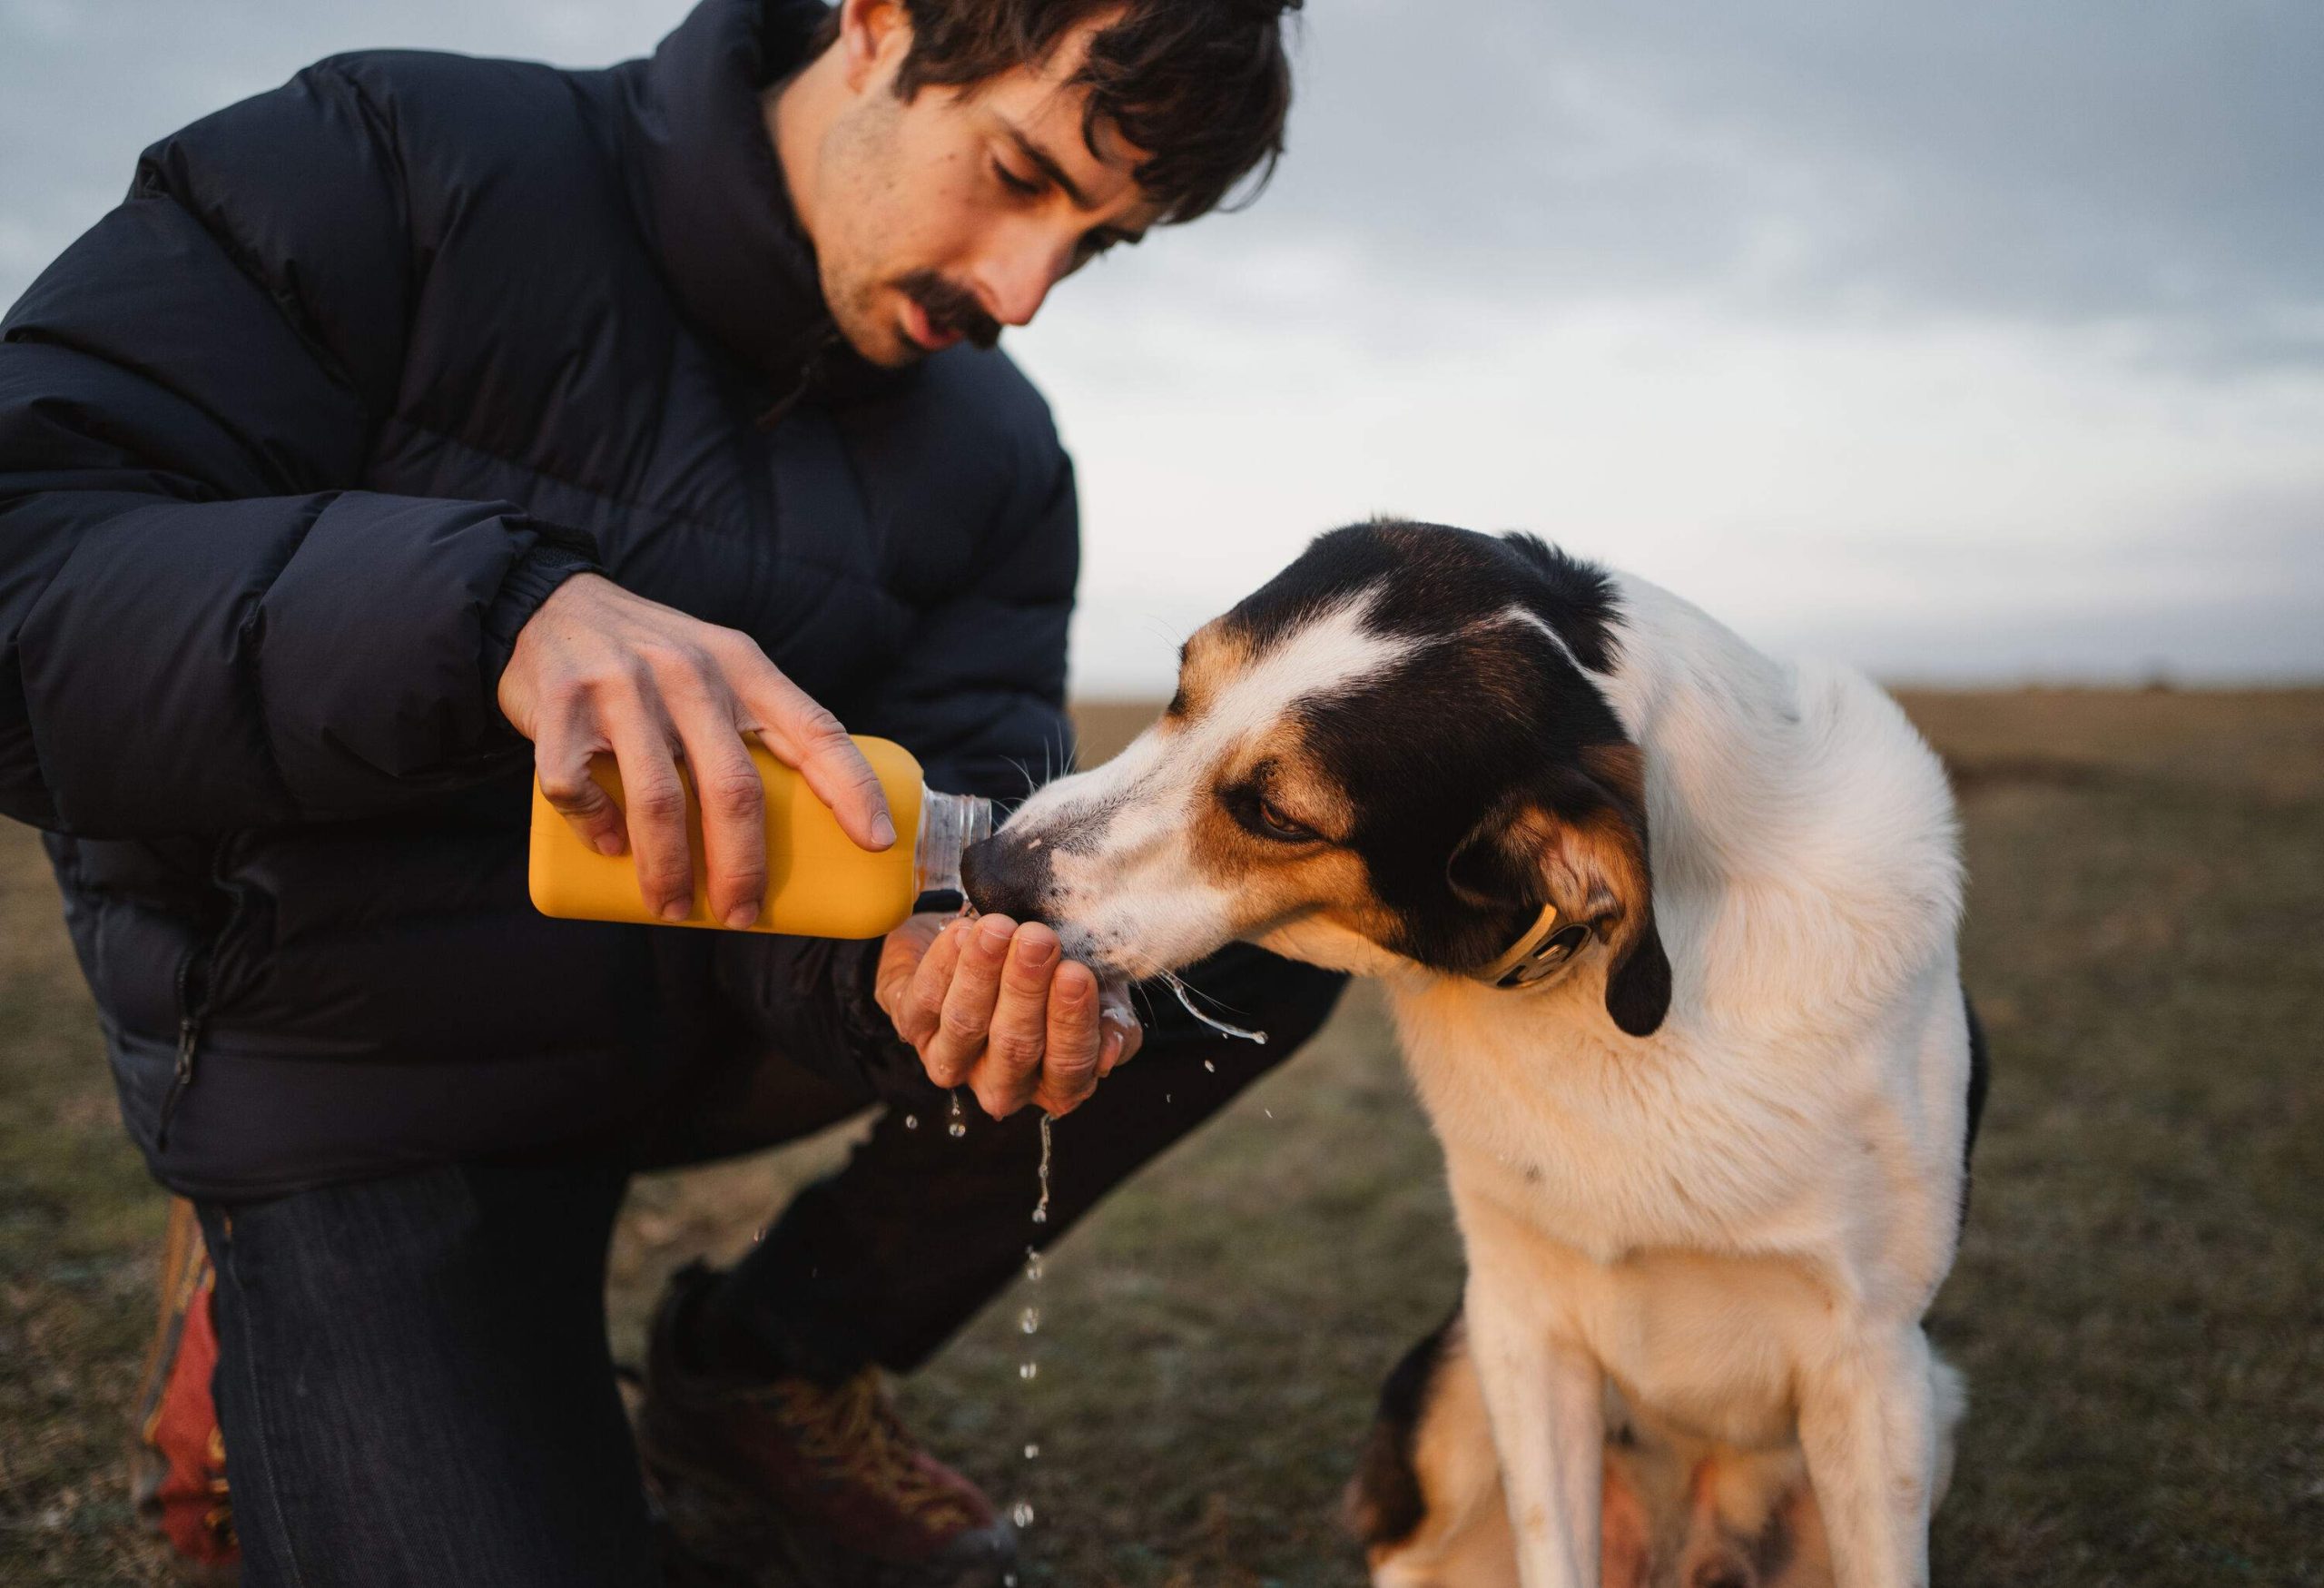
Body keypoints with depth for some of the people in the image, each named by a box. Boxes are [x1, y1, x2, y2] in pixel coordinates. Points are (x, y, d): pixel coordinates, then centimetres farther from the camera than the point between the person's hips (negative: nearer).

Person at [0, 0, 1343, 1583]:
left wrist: (929, 966, -37)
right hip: (369, 1058, -4)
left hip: (711, 1005, 5)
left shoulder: (999, 462, -2)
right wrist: (499, 607, -42)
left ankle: (772, 1379, 2)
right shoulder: (396, 165, -16)